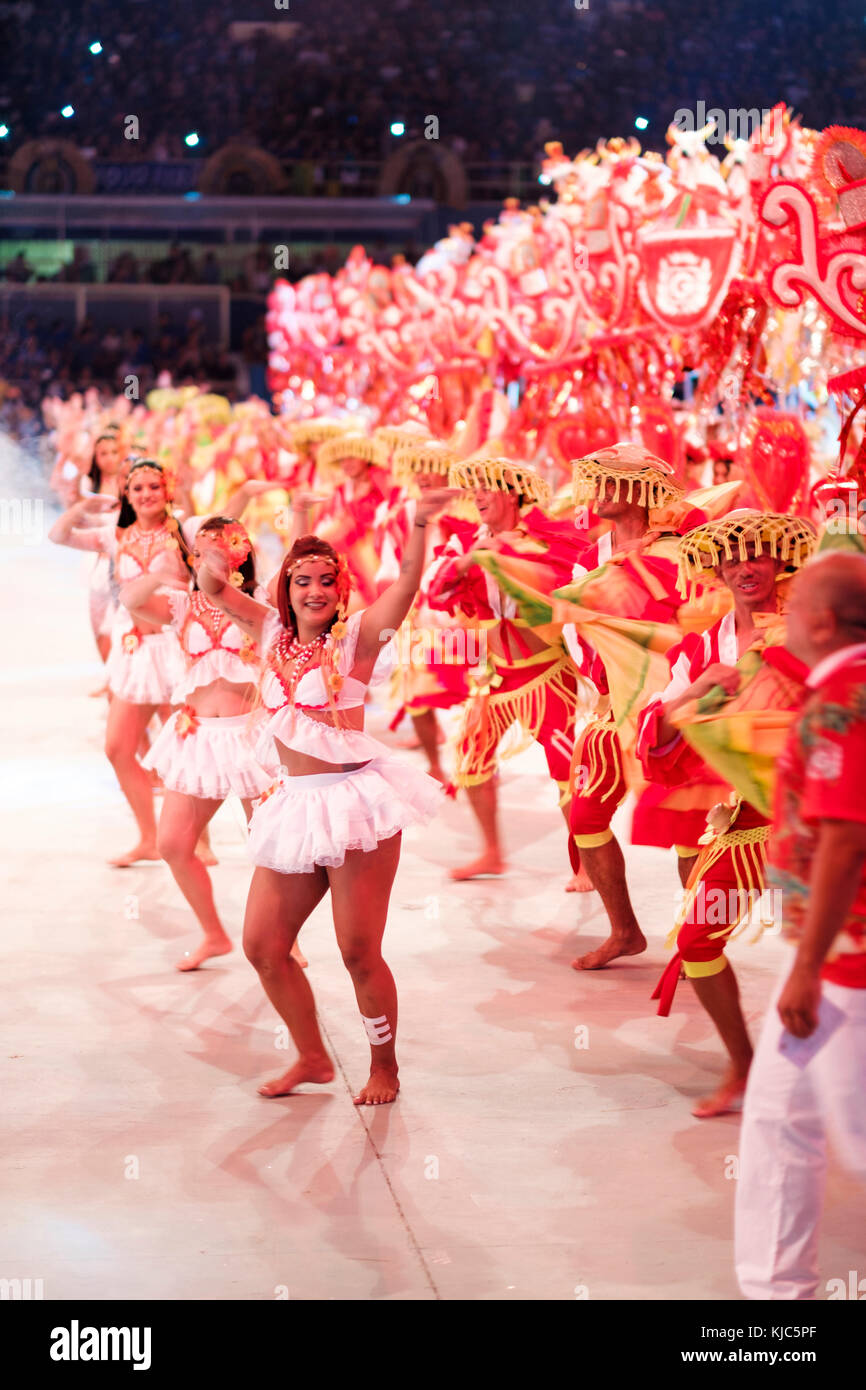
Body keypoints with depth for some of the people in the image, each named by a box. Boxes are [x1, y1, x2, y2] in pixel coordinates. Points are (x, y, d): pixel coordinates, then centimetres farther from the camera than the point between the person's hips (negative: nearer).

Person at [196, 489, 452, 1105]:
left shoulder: (356, 635, -3)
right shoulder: (275, 631, 12)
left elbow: (407, 585, -19)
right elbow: (216, 590, 16)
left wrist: (420, 527, -36)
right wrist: (213, 570, -9)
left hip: (355, 803, -6)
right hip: (294, 806, 6)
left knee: (359, 953, -3)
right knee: (263, 945, 6)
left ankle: (385, 1067, 18)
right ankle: (313, 1058, 25)